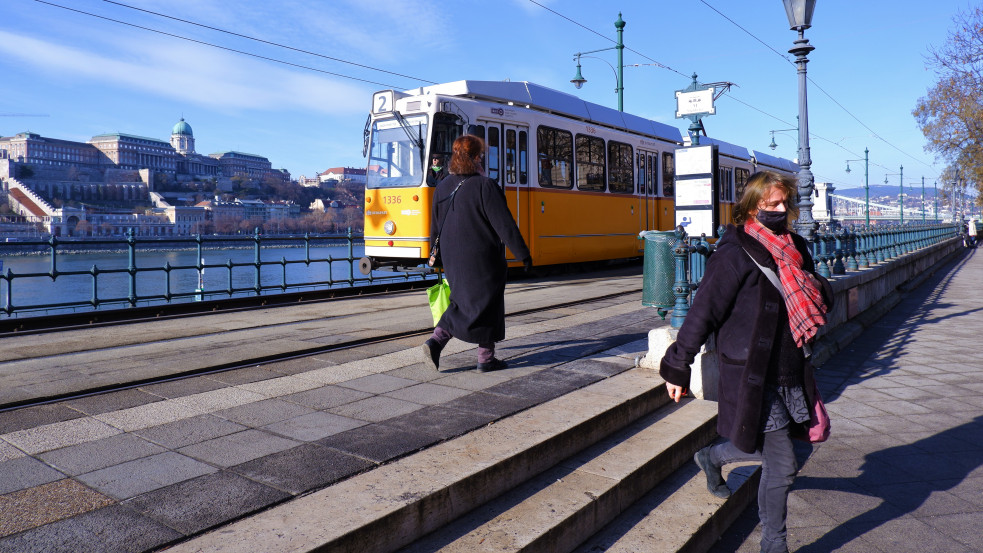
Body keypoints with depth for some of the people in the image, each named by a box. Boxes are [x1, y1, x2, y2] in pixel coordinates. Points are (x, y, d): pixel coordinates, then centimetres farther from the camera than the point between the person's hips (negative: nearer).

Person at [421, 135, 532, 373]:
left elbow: (435, 226, 13)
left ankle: (435, 342, 3)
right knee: (487, 304, 7)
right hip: (482, 260, -6)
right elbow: (504, 224, -16)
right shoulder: (485, 186, -15)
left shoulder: (442, 187, 6)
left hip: (453, 259, 6)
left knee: (463, 304, 18)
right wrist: (523, 253, -10)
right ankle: (486, 359, 14)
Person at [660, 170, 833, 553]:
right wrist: (677, 367, -12)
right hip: (751, 378, -7)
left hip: (788, 373, 8)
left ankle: (712, 457, 48)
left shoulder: (795, 249, 8)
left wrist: (819, 291, 0)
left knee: (767, 447, 19)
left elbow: (819, 302, 22)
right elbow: (704, 312, -15)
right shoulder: (735, 255, -16)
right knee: (781, 465, -1)